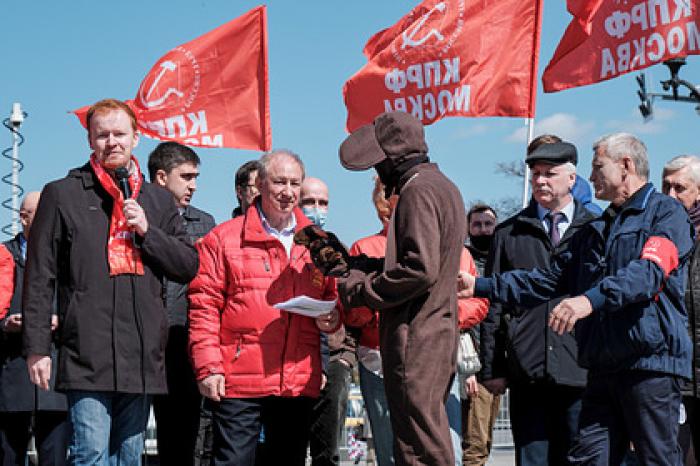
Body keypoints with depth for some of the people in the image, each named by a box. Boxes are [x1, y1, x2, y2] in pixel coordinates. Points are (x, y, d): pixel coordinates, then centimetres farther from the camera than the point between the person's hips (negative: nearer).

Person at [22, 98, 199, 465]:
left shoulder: (158, 201, 16)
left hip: (142, 356, 4)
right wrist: (36, 347, -4)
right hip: (87, 354, -4)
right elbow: (39, 278, 3)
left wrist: (147, 231, -4)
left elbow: (188, 266, 12)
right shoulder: (62, 194, 6)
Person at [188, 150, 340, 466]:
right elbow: (204, 306, -3)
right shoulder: (223, 239, 1)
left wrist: (331, 317, 0)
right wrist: (208, 367, -11)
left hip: (299, 383, 5)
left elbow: (332, 294, 23)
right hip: (239, 382, -4)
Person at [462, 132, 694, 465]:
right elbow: (550, 279, 24)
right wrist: (480, 286, 16)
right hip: (604, 367, 7)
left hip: (652, 362, -7)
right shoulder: (596, 230, 25)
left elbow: (650, 271, -18)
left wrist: (591, 298, -33)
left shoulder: (666, 213, 0)